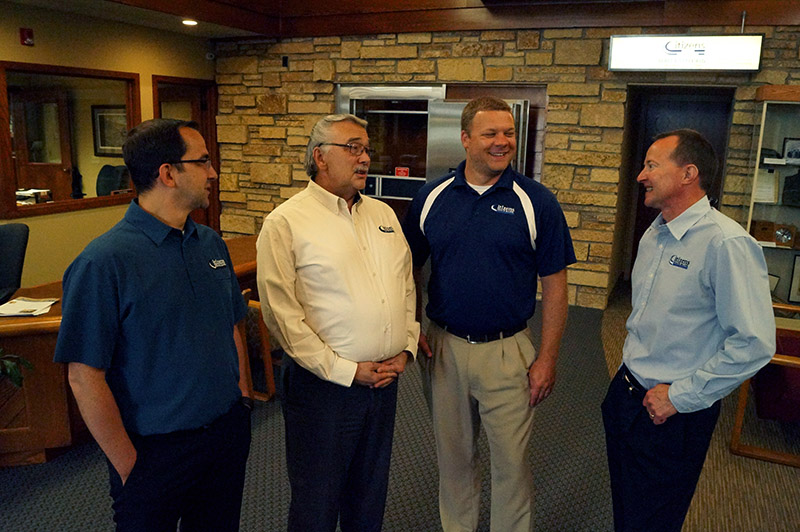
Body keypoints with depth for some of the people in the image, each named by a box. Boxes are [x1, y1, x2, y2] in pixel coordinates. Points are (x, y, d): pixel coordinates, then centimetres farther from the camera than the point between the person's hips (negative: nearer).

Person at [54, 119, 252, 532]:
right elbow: (85, 378, -17)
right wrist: (129, 467, -12)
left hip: (228, 432, 6)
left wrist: (242, 397, 8)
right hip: (156, 451, -6)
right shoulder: (104, 262, -19)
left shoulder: (211, 244, 2)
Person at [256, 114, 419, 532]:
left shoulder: (383, 214, 9)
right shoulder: (286, 222, -11)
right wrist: (345, 370, -15)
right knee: (317, 498, 13)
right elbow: (281, 313, -16)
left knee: (371, 488, 22)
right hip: (323, 384, -5)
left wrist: (405, 348, 2)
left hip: (385, 379, 6)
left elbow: (406, 284, 14)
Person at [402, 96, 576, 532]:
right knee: (453, 457, 19)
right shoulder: (431, 198, 0)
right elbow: (409, 268, 8)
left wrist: (547, 358, -7)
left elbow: (554, 286, -4)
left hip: (507, 352, -2)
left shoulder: (536, 202, -7)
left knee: (511, 463, 10)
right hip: (443, 346, 3)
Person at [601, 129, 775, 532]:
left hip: (674, 415, -7)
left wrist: (680, 396, -20)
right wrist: (631, 361, 13)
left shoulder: (727, 244, -23)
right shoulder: (654, 234, 6)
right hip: (626, 391, 8)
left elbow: (754, 344, -26)